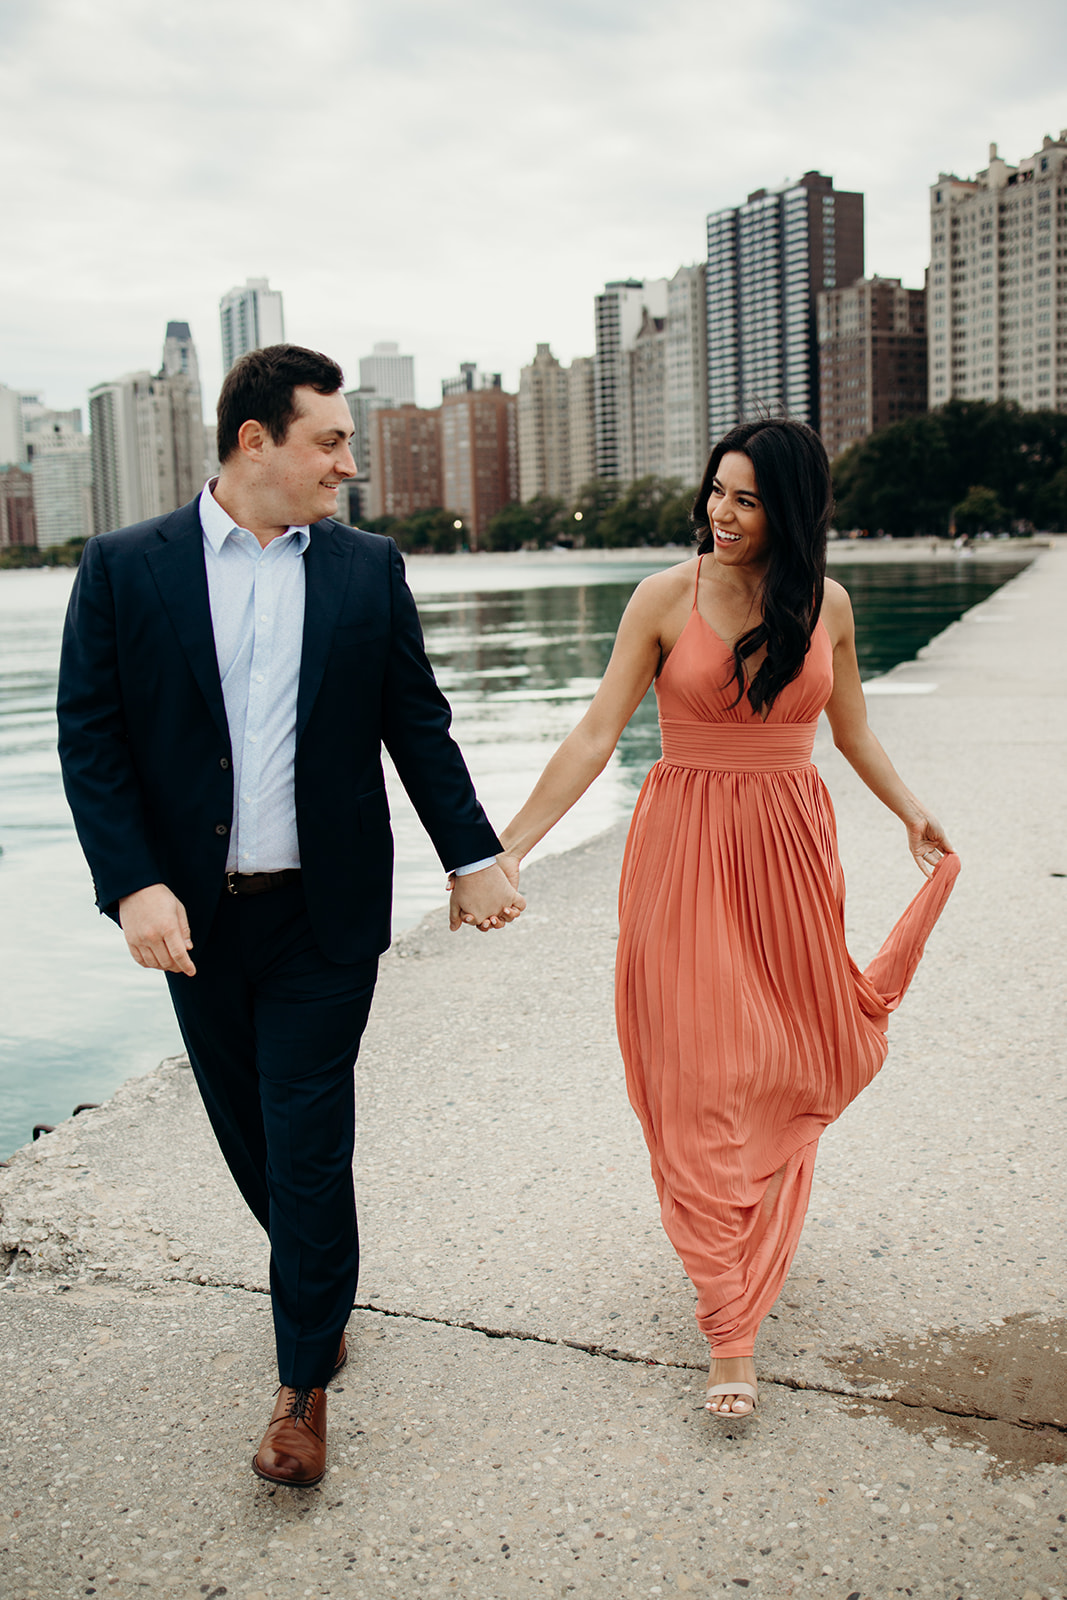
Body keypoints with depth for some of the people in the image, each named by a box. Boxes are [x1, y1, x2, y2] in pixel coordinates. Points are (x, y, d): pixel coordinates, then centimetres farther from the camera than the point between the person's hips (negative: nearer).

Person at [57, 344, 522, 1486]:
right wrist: (134, 886, -16)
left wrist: (473, 857, 2)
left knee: (308, 1145, 2)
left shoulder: (369, 568, 2)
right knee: (251, 1135, 16)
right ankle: (320, 1293, 43)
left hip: (325, 916, -1)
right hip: (194, 917, 1)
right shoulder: (124, 568, -3)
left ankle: (304, 1385, 18)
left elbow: (417, 725, 5)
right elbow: (90, 740, -5)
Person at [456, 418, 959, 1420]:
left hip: (790, 846, 3)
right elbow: (596, 735, -10)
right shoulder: (667, 597, -7)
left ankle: (763, 1229, 42)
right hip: (685, 846, -3)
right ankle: (730, 1323, 8)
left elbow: (852, 731, 17)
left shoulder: (826, 603, 2)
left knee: (798, 1056, 12)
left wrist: (911, 813, 6)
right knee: (701, 1075, -2)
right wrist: (506, 849, -15)